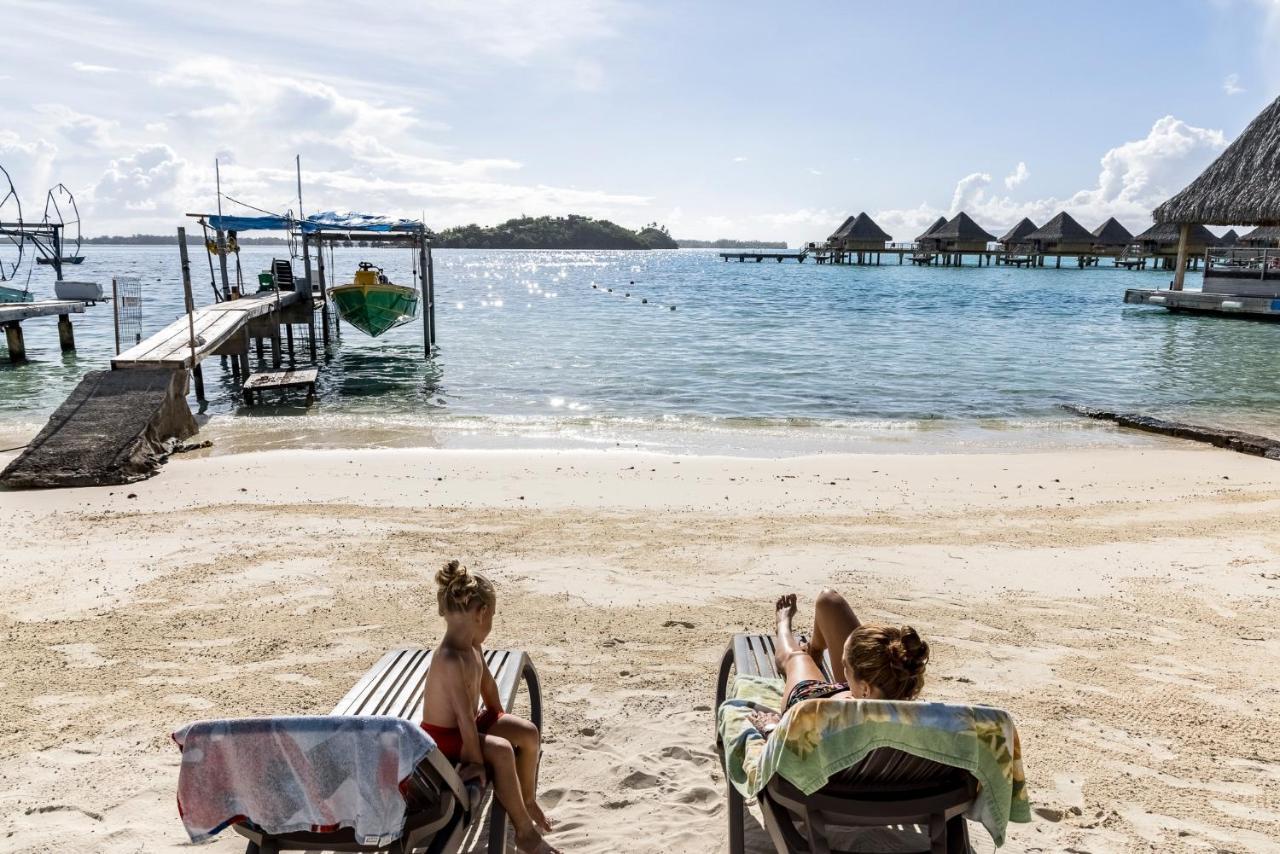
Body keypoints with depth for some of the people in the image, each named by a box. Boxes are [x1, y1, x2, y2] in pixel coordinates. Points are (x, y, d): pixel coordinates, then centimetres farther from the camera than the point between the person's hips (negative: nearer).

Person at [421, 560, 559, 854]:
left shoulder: (473, 645, -5)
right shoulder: (450, 660, -35)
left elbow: (487, 681, 10)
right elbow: (464, 715, -33)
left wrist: (499, 719, 16)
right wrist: (476, 761, -29)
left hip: (472, 722, 10)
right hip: (444, 736, -10)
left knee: (529, 733, 4)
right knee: (501, 752, -28)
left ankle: (527, 799, 25)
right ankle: (524, 830, -11)